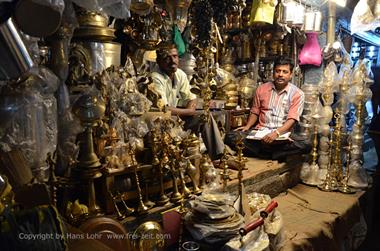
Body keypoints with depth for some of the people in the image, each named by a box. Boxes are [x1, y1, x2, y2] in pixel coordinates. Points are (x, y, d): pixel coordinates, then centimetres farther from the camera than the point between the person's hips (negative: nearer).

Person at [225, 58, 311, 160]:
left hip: (283, 133, -2)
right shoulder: (262, 89, 10)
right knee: (231, 137, -22)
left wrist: (277, 133, -26)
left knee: (305, 145, -31)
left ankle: (261, 152, -19)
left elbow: (292, 119, -10)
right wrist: (247, 126, -3)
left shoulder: (297, 93, 0)